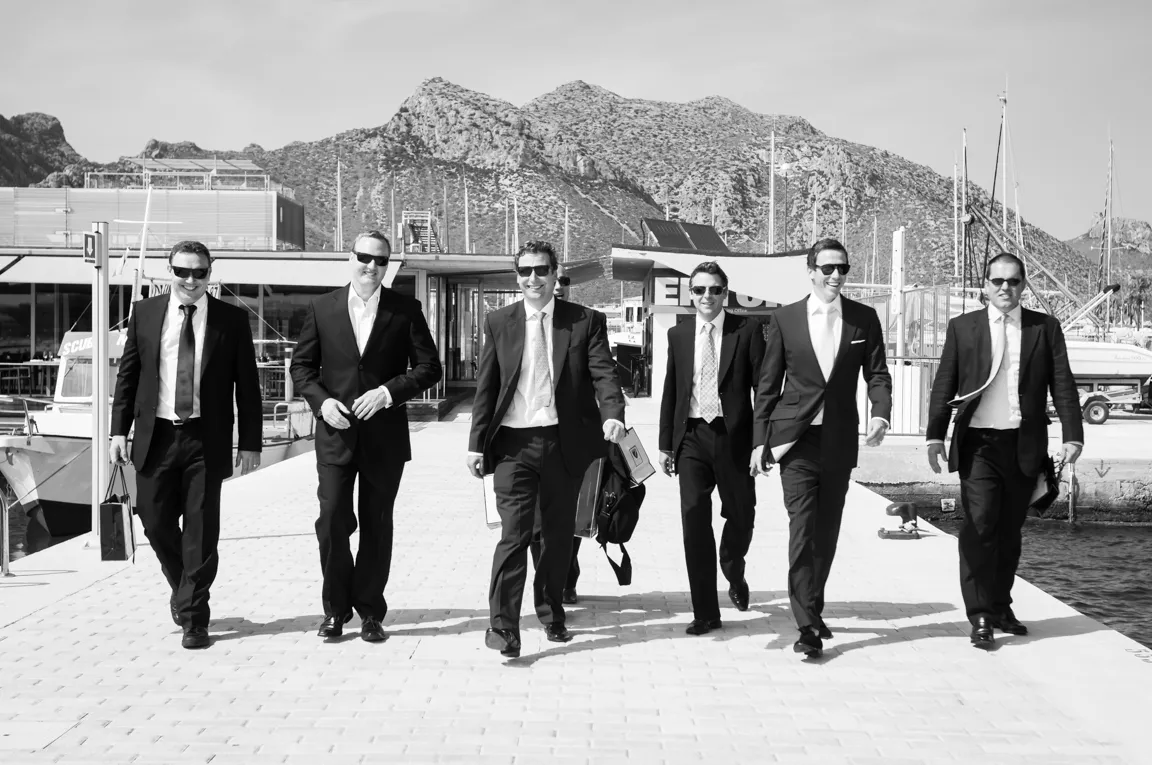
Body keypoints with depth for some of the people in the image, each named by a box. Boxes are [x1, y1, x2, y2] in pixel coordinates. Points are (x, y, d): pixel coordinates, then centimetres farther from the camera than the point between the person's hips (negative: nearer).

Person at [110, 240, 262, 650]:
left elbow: (247, 385, 1)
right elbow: (127, 375, 8)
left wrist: (250, 442, -3)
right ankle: (184, 589, 34)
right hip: (156, 436, 2)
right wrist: (119, 429, 2)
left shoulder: (233, 320, 0)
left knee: (202, 530, 0)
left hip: (206, 441, -2)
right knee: (156, 521, 7)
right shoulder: (145, 313, 5)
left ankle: (193, 618, 11)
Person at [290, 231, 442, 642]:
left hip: (385, 434, 0)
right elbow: (301, 365, 9)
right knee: (332, 520, -4)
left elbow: (429, 366, 0)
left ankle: (370, 611, 17)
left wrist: (389, 391, -13)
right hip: (336, 432, 0)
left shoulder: (405, 310, 1)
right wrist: (321, 400, -8)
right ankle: (336, 608, 12)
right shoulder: (322, 308, 4)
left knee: (376, 524, 7)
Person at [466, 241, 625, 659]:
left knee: (559, 533, 12)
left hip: (564, 443, 1)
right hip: (514, 442, -1)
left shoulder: (586, 321, 4)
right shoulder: (498, 323, 6)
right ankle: (503, 627, -6)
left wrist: (612, 413, -25)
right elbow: (486, 388, 6)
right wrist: (477, 444, 1)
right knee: (514, 533, -8)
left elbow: (603, 372, -6)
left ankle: (551, 613, 30)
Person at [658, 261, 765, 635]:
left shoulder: (747, 330, -1)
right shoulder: (678, 335, 9)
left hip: (733, 436, -2)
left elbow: (762, 388, -3)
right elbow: (671, 391, 13)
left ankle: (734, 576, 43)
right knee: (694, 523, -3)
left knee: (741, 516, 10)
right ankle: (705, 612, 5)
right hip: (692, 437, 2)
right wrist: (666, 443, 10)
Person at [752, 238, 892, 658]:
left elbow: (877, 374, 7)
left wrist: (880, 413, -14)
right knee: (802, 528, -10)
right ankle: (808, 626, -11)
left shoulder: (864, 319, 5)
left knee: (827, 530, 11)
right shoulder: (785, 318, 2)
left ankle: (813, 609, 27)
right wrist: (761, 440, 0)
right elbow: (768, 384, 5)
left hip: (840, 440, 2)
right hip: (796, 438, -2)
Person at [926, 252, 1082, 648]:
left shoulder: (1045, 328, 8)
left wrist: (1073, 435, -4)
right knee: (979, 527, -8)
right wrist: (935, 435, -3)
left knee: (1010, 530, 10)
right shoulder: (962, 327, 5)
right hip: (979, 444, -2)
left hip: (1025, 446, 2)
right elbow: (944, 386, 5)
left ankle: (1001, 607, 22)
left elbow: (1063, 385, 5)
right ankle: (980, 616, -5)